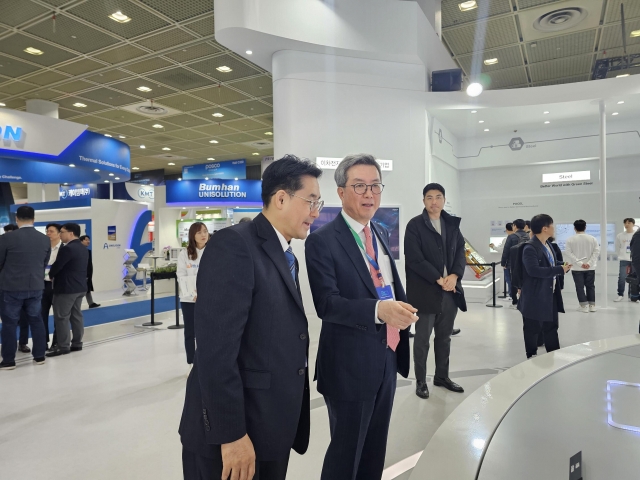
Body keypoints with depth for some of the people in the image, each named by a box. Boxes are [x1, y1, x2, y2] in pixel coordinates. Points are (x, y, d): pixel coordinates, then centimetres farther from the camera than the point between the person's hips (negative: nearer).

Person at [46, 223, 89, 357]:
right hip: (80, 287, 9)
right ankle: (77, 343, 17)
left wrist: (50, 275, 5)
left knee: (62, 317, -2)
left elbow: (57, 266, -16)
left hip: (66, 288, -9)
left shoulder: (67, 248, -18)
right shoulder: (83, 248, 12)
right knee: (76, 315, 12)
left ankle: (63, 347, 1)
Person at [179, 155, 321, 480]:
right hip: (232, 433, -8)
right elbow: (215, 349, -23)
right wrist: (231, 434, -21)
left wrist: (292, 417, 12)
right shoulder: (233, 245, -18)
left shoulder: (286, 256, 11)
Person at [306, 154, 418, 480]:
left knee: (376, 450, 21)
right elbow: (327, 303, -22)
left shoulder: (381, 233, 10)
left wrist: (403, 310, -3)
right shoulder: (322, 241, -14)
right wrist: (378, 309, -36)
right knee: (346, 452, 10)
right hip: (350, 365, -7)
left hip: (387, 358, 7)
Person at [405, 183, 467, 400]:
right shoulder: (415, 225, -7)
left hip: (450, 290, 5)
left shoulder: (452, 224, 10)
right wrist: (438, 280, -16)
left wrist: (454, 276, -10)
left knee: (444, 337, 16)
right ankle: (421, 381, 18)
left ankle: (442, 376, 31)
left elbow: (460, 252, 7)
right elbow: (414, 260, -14)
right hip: (425, 291, -5)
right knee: (422, 338, 5)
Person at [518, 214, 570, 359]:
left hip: (550, 295, 9)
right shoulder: (530, 248, -20)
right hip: (534, 297, -9)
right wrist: (560, 270, -26)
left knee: (551, 327, 18)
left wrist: (562, 269, 1)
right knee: (532, 330, 6)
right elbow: (534, 270, -32)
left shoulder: (549, 245, 11)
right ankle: (532, 357, 20)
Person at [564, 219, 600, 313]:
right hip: (590, 268, 2)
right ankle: (592, 305, 16)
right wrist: (590, 263, -12)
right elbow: (597, 251, -7)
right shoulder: (592, 238, 0)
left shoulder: (570, 240, -6)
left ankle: (584, 306, 2)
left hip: (577, 268, -2)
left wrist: (579, 263, -14)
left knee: (580, 287, 4)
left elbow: (568, 253, -14)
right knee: (590, 286, 14)